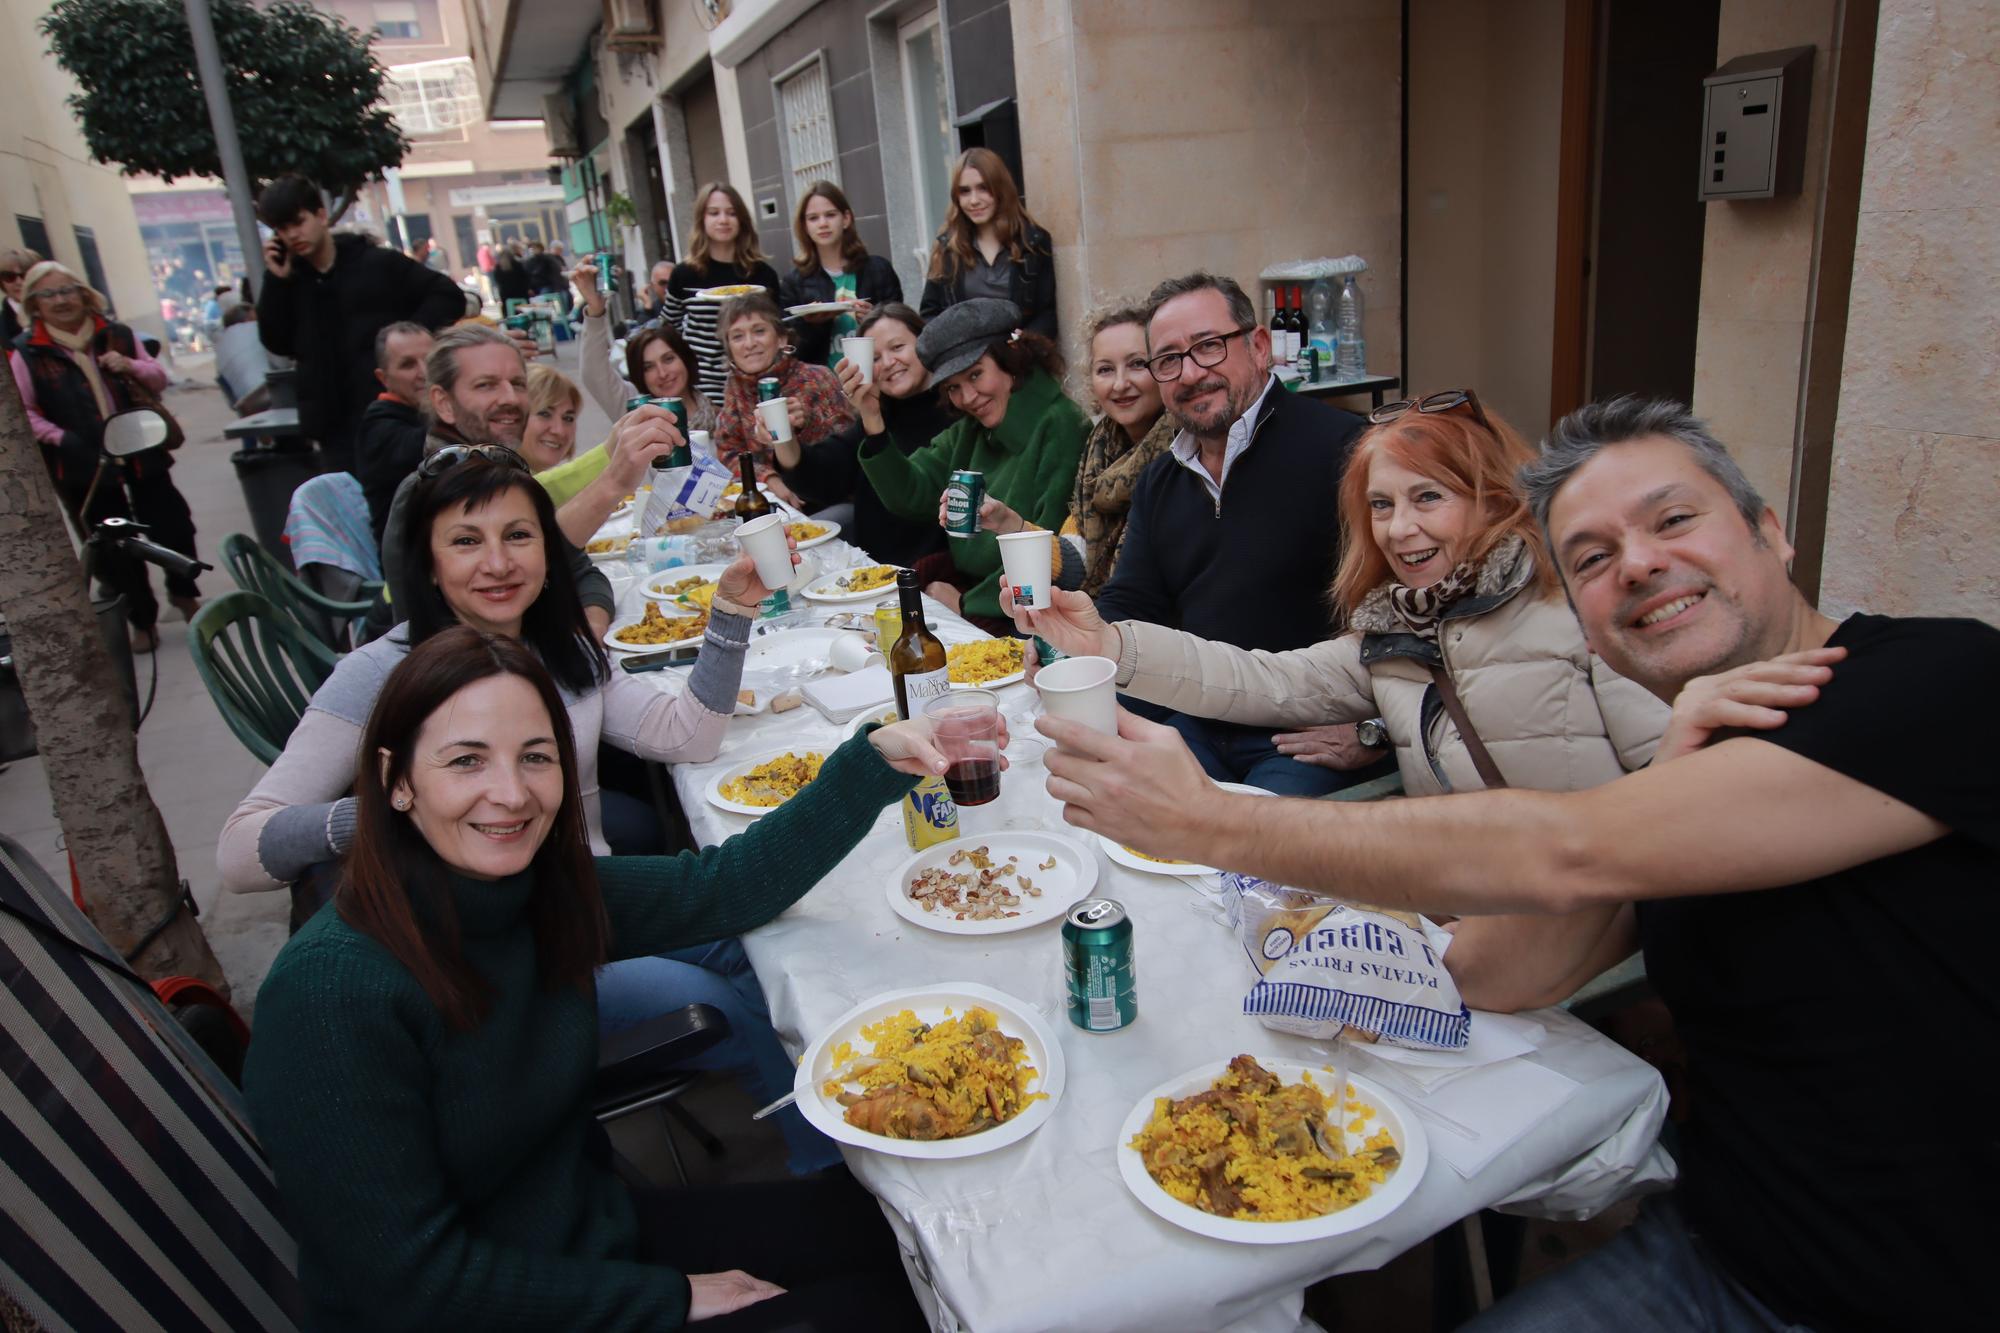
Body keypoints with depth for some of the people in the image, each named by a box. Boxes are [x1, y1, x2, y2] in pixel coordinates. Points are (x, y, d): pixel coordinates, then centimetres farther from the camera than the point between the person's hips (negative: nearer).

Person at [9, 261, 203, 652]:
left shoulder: (116, 336, 7)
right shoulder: (27, 353, -2)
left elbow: (159, 379, 11)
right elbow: (23, 412, -2)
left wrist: (131, 366, -7)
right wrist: (60, 437, -14)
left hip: (141, 453, 2)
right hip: (85, 467, -2)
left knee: (173, 526, 4)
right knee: (113, 551, 4)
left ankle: (183, 593, 31)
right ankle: (142, 620, 20)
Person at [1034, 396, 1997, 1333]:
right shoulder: (1692, 776, 5)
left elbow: (1564, 855, -27)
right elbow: (1494, 976, -5)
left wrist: (1204, 824, -25)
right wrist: (1665, 781, -19)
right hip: (1709, 1252, 5)